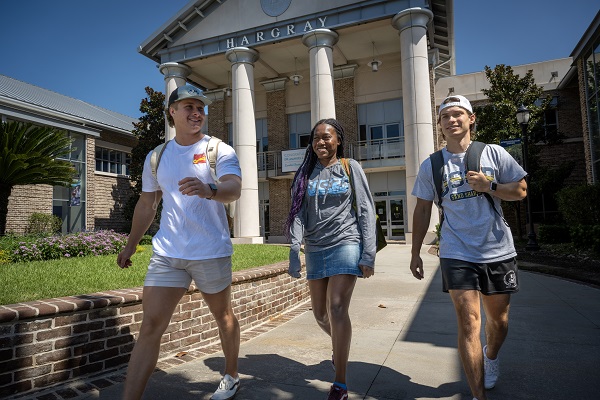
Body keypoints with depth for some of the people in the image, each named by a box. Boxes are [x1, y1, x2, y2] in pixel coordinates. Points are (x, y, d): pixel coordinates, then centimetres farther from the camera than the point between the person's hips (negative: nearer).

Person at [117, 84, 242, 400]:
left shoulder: (220, 151, -2)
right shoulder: (156, 157, 11)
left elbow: (234, 188, -21)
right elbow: (146, 205, 20)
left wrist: (209, 190, -42)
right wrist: (130, 245, 22)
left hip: (211, 253, -2)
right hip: (166, 253, 3)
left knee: (223, 317, 14)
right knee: (150, 326, -3)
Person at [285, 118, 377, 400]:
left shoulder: (351, 167, 3)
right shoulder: (305, 173, 10)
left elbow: (366, 211, 0)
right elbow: (298, 213, 3)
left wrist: (368, 254, -8)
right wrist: (294, 249, -12)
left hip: (345, 243, -4)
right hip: (315, 249, 4)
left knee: (337, 308, -15)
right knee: (320, 314, 10)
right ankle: (339, 344, 44)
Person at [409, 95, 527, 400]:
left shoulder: (494, 154, 2)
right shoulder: (431, 166, 2)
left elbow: (521, 190, 5)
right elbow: (422, 210, 6)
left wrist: (490, 186, -15)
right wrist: (415, 253, 6)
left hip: (498, 251, 2)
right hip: (457, 254, -1)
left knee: (498, 319, 17)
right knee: (469, 323, -8)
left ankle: (491, 356, 49)